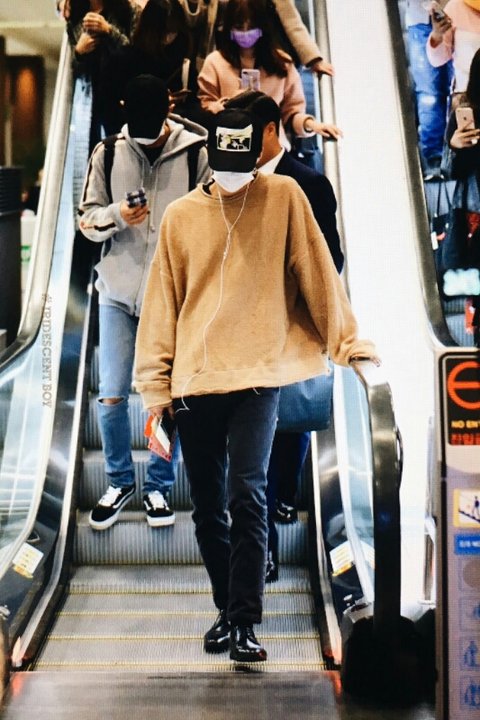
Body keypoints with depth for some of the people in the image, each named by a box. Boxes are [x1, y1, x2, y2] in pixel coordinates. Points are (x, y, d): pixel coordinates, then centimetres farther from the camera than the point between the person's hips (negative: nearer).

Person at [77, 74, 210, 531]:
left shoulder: (194, 153, -3)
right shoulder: (108, 153, 3)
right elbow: (87, 218, 6)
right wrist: (115, 215, -16)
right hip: (118, 292, 2)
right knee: (111, 396, 2)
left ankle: (158, 486, 23)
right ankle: (119, 481, 24)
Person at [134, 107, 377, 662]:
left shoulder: (284, 196, 3)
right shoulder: (181, 215, 8)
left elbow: (315, 271, 3)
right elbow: (162, 303, 8)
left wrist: (345, 340, 1)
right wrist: (156, 384, 5)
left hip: (258, 376, -3)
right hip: (194, 381, 3)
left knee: (247, 496, -13)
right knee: (208, 507, 9)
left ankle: (245, 622, -3)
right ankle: (227, 609, 25)